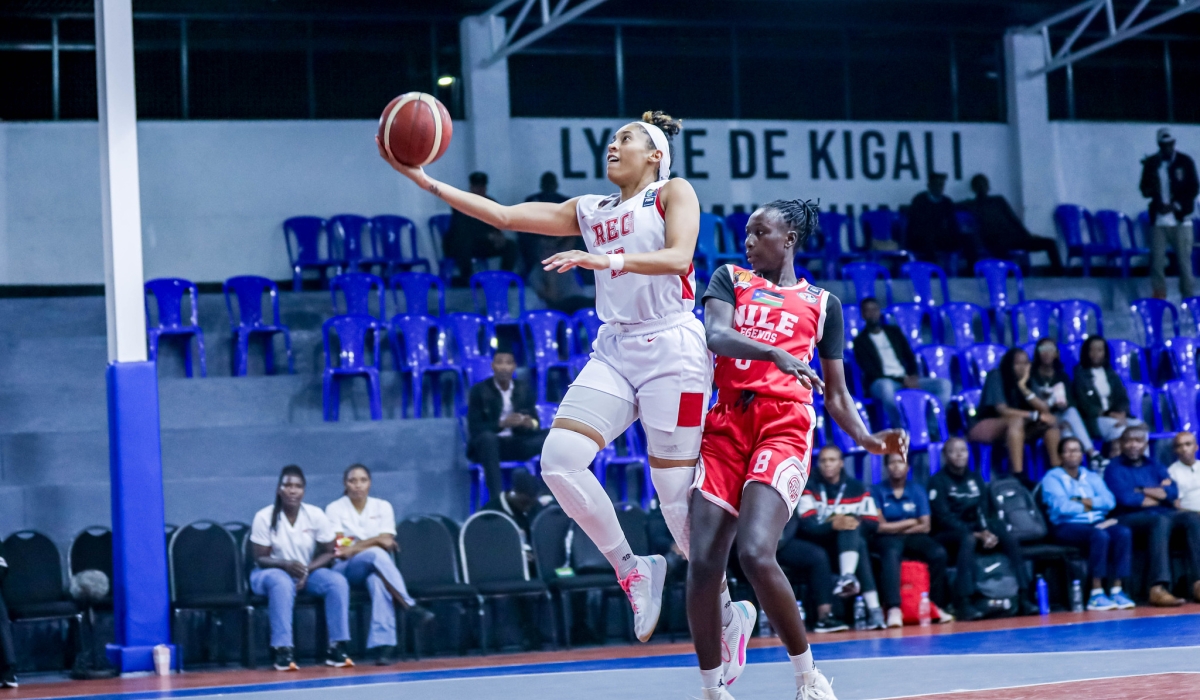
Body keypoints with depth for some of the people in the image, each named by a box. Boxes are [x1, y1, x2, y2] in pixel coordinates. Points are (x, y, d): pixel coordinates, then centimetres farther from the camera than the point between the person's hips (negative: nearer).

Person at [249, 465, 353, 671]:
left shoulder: (316, 515, -8)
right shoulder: (264, 517, -13)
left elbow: (328, 553, -2)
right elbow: (260, 558, -11)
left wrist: (307, 570, -21)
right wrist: (286, 565, -30)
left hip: (308, 571, 3)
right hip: (271, 572, -3)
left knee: (338, 581, -26)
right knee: (283, 583, -39)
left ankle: (336, 648, -23)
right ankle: (282, 650, -41)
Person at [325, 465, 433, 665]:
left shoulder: (383, 506, 10)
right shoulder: (334, 509, 4)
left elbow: (387, 542, -2)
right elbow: (340, 548, -7)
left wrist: (354, 548, -12)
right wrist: (376, 541, -11)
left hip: (377, 566, 1)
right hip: (346, 569, -1)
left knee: (377, 579, -39)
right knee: (376, 554, -37)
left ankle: (383, 644, -52)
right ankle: (411, 606, -44)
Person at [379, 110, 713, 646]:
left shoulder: (674, 193, 4)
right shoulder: (589, 211, 19)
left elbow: (678, 257, -14)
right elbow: (503, 215, 13)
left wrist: (602, 259, -27)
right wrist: (422, 179, 6)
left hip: (671, 348, -6)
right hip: (614, 350, 6)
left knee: (677, 493, -7)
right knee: (560, 460, -15)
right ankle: (631, 569, 0)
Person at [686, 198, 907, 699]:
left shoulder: (823, 303, 17)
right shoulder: (730, 280, 16)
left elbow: (836, 394, 18)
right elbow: (715, 335, -6)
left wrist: (867, 439, -2)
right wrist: (776, 354, -25)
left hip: (784, 427, -2)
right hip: (726, 425, 2)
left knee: (754, 552, -23)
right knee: (703, 563, -8)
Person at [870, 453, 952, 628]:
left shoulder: (918, 490, 9)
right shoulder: (877, 491, 1)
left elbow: (925, 526, 2)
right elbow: (880, 527, -8)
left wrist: (895, 527, -4)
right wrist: (910, 523, -2)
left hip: (913, 537, 3)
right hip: (887, 540, -3)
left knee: (938, 553, -26)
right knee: (891, 554, -38)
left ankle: (937, 605, -21)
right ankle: (893, 609, -51)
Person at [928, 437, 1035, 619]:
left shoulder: (975, 479, 14)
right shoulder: (938, 481, -4)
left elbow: (986, 512, 9)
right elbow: (944, 517, -13)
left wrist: (987, 532, -13)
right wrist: (976, 534, -20)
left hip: (975, 531, 6)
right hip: (948, 535, -6)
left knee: (1010, 540, -18)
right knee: (968, 540, -38)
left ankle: (1023, 597, -20)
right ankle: (963, 603, -46)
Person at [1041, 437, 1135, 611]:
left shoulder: (1092, 477, 21)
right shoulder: (1052, 478, 5)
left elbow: (1109, 501, 4)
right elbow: (1061, 507, -12)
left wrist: (1086, 502, -10)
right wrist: (1089, 506, -2)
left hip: (1097, 523, 5)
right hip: (1068, 526, -5)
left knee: (1123, 533, -27)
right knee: (1100, 536, -36)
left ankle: (1116, 589, -27)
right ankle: (1096, 593, -34)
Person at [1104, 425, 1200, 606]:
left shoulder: (1153, 466, 22)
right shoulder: (1115, 468, 5)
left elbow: (1173, 491, 6)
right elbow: (1126, 499, -11)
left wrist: (1143, 491, -5)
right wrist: (1159, 494, 0)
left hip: (1162, 512, 6)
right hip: (1130, 518, -6)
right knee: (1161, 521, -38)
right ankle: (1158, 587, -51)